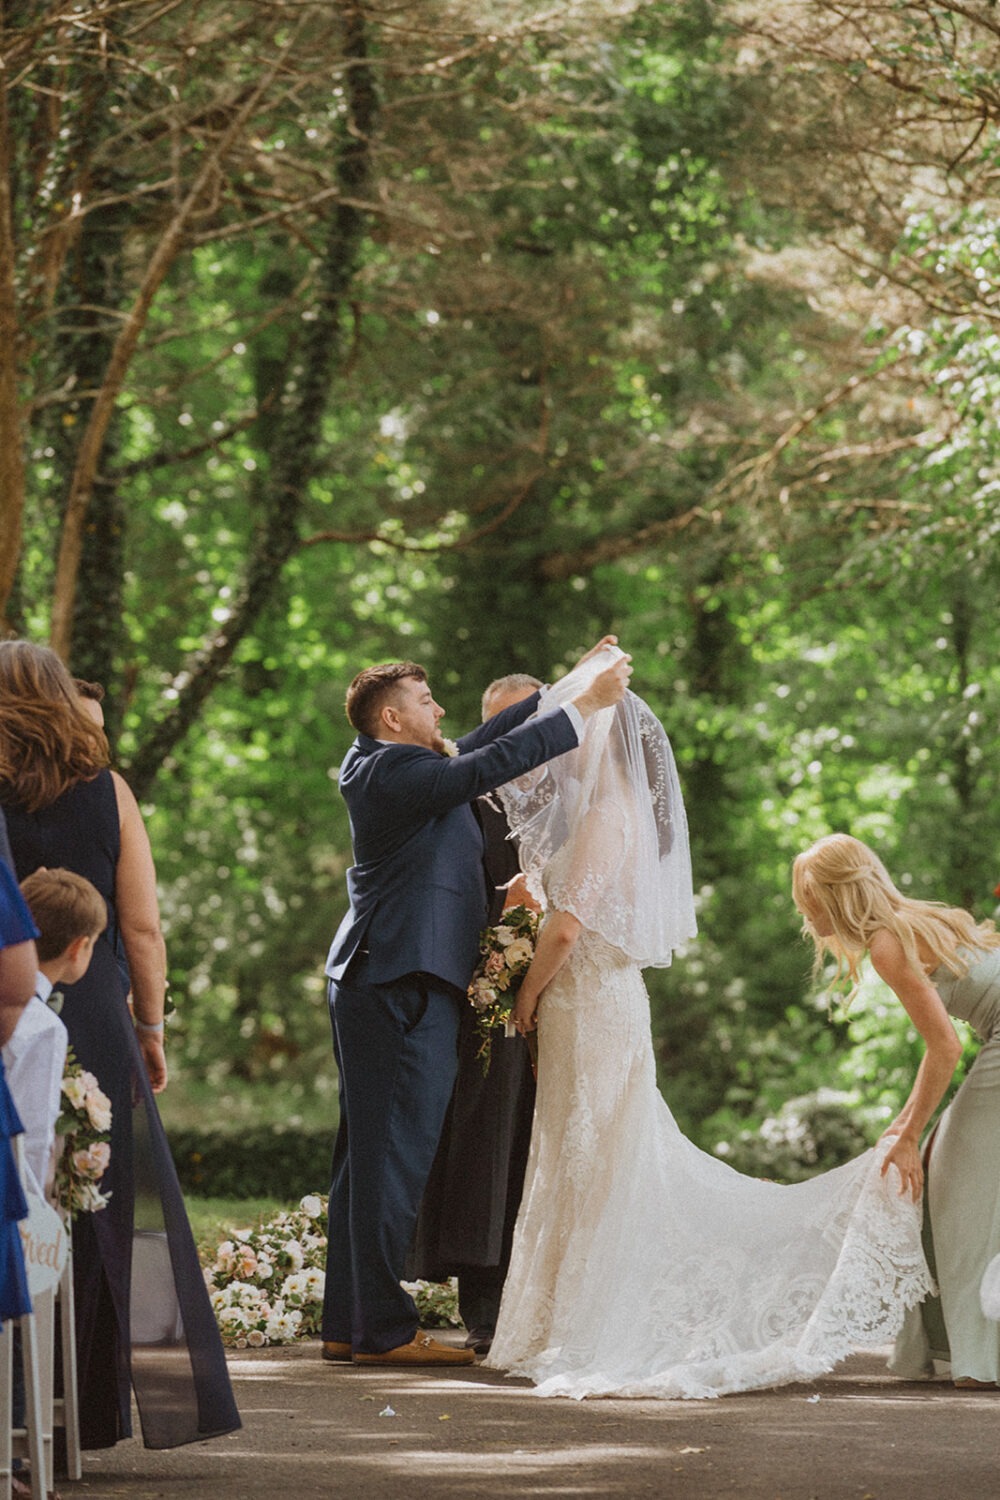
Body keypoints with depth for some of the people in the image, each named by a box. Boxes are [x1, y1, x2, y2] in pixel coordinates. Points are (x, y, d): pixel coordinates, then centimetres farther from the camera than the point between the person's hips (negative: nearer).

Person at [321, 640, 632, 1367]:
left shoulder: (394, 768, 17)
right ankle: (383, 1328, -8)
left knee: (368, 1155, 11)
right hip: (401, 986, -11)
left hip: (374, 984, 11)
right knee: (395, 1152, -9)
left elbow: (483, 744, 24)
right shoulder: (396, 772, -12)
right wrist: (586, 704, -13)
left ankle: (349, 1324, 15)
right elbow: (494, 762, -20)